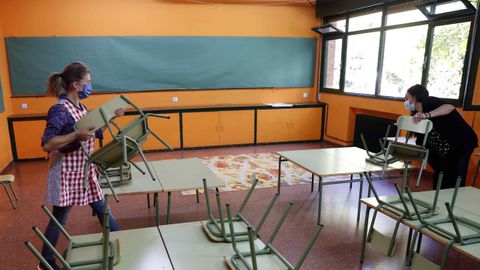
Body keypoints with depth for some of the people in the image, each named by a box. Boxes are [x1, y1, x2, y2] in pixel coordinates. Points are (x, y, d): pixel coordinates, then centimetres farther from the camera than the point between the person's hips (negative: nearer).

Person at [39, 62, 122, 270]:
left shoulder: (80, 107, 6)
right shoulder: (60, 110, -20)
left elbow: (95, 133, 15)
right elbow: (47, 144, -24)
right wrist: (76, 135, -32)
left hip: (84, 169, 8)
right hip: (66, 171, -8)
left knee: (101, 207, 15)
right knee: (59, 218, 8)